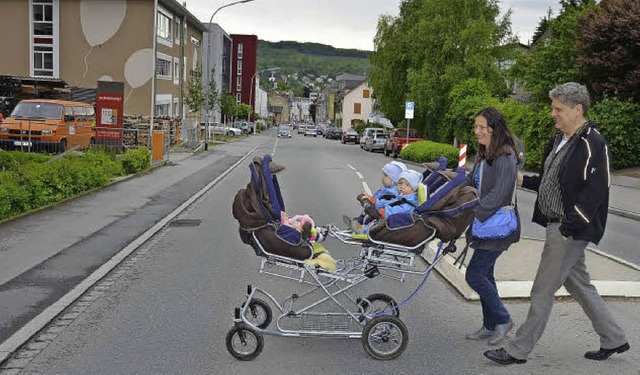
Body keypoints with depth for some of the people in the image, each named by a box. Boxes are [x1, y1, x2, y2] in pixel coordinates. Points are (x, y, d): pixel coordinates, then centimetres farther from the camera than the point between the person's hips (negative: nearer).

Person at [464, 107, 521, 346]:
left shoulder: (505, 157, -18)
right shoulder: (483, 153, 12)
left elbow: (498, 195, -25)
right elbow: (473, 181, 20)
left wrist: (473, 213, -29)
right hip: (485, 223, 10)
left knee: (475, 274, -8)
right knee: (484, 274, 14)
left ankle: (502, 319, 11)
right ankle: (490, 326, 26)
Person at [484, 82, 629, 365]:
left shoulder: (592, 144, -17)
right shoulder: (561, 140, 12)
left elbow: (594, 192, -22)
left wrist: (568, 228, -22)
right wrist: (524, 181, 7)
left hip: (570, 231, -10)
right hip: (557, 226, 10)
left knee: (542, 291, -1)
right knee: (579, 285, 20)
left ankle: (518, 350, 11)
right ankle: (613, 339, 35)